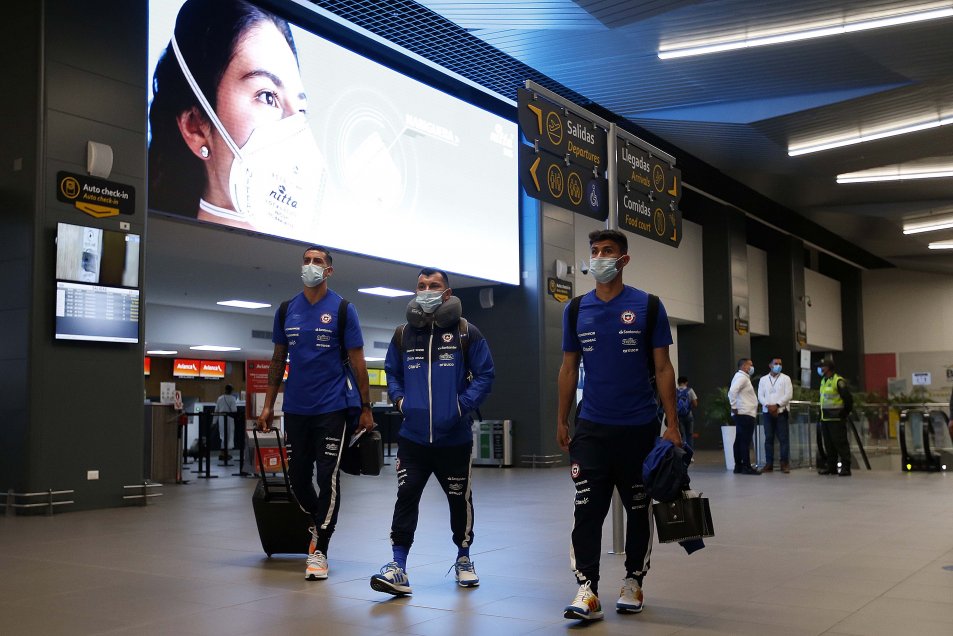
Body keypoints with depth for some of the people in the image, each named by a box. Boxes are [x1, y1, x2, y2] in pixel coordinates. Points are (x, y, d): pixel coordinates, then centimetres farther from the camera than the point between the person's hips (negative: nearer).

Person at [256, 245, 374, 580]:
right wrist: (268, 404, 9)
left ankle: (319, 550, 4)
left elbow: (357, 361, -2)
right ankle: (316, 523, 37)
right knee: (297, 476, 10)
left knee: (328, 477, -4)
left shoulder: (342, 309, -3)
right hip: (295, 408, 4)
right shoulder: (286, 310, 8)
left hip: (331, 408, -4)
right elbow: (278, 360, 13)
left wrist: (365, 408, -4)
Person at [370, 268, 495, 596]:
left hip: (455, 437, -1)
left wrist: (464, 405, -14)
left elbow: (485, 375, -2)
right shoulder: (403, 334, 8)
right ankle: (398, 567, 0)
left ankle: (464, 560, 30)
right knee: (406, 497, -4)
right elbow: (392, 373, 18)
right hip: (413, 436, 2)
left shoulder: (467, 333, -2)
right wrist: (400, 400, 1)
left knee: (460, 499, 12)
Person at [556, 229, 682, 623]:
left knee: (638, 509, 10)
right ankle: (587, 589, 0)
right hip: (591, 428, 1)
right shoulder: (576, 310, 5)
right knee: (587, 509, -4)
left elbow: (663, 368, -2)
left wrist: (672, 424, -7)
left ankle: (633, 582, 24)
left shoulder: (648, 306, -2)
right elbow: (569, 369, 10)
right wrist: (561, 421, 7)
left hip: (639, 427, -1)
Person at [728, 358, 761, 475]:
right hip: (745, 414, -10)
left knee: (740, 441, 10)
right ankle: (747, 467, -9)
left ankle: (739, 466, 12)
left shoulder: (743, 377, 21)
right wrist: (734, 407, -21)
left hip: (743, 414, 10)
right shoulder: (741, 377, -12)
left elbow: (733, 392, 26)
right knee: (745, 442, -9)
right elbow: (732, 391, -26)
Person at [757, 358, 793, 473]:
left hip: (781, 411, -2)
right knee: (768, 438, 2)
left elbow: (789, 395, -4)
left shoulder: (785, 378, 5)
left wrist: (776, 405, -13)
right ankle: (769, 463, 5)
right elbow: (760, 395, 5)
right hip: (767, 412, 2)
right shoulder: (763, 379, 12)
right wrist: (768, 406, -11)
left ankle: (785, 463, 0)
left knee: (783, 438, -4)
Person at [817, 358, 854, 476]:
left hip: (836, 419, -9)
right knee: (829, 444, 12)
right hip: (825, 418, 9)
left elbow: (848, 398, -14)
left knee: (841, 443, -5)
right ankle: (831, 466, 20)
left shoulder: (838, 381, -13)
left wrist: (845, 412, -8)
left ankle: (845, 467, -1)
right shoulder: (823, 381, 15)